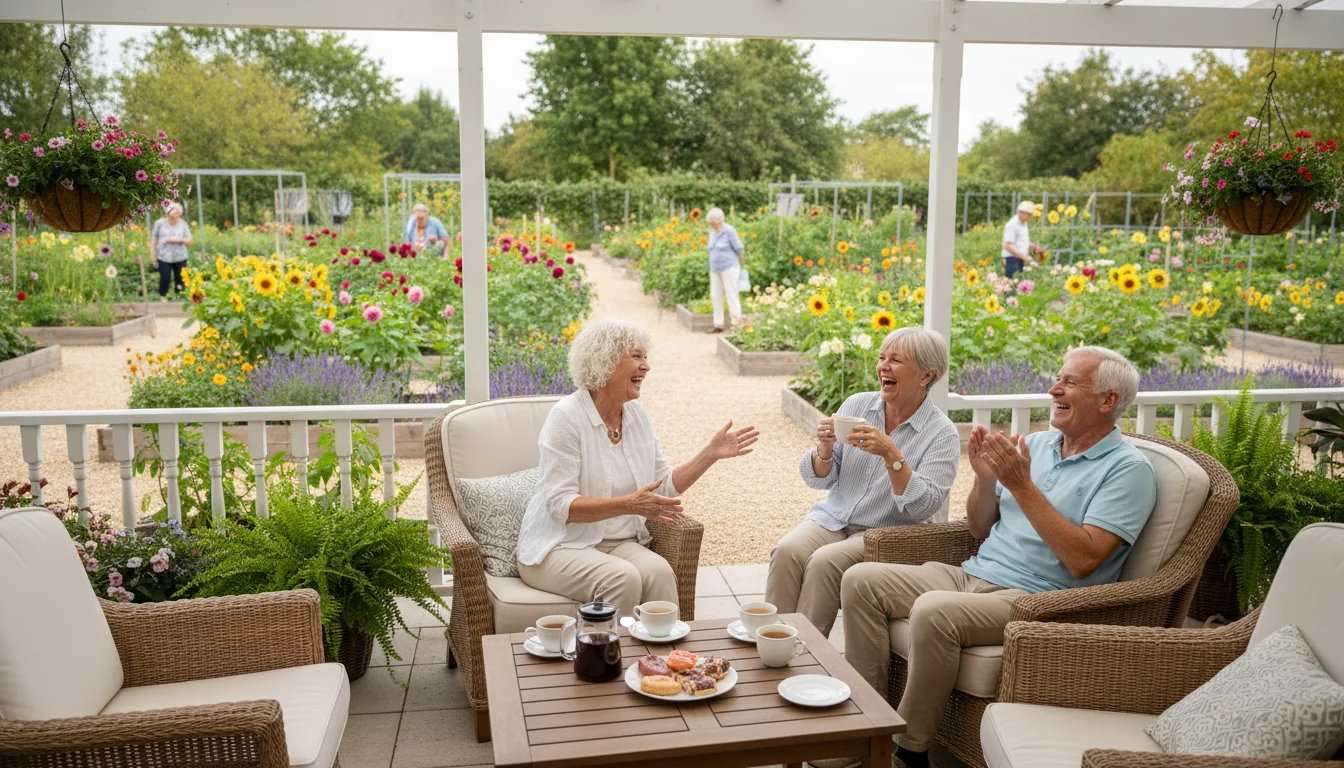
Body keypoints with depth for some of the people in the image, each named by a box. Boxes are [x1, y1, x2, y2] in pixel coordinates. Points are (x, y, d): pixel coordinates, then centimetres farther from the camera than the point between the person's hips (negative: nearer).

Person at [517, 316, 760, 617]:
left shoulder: (637, 415, 8)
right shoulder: (567, 417, -13)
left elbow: (665, 485, 12)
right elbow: (561, 505, -20)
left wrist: (711, 453, 0)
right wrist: (628, 505, -30)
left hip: (620, 543, 5)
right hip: (560, 547, -5)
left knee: (658, 570, -26)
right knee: (622, 577, -33)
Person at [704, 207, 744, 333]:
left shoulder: (729, 231, -13)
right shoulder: (712, 232, 8)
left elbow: (739, 249, -8)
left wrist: (738, 265, 4)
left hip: (729, 268, -7)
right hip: (715, 269, 7)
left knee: (731, 295, -8)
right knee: (716, 296, 8)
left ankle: (736, 322, -5)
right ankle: (718, 325, 15)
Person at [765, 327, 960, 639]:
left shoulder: (942, 433, -7)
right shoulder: (857, 405, 5)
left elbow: (923, 508, -18)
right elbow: (818, 480, 8)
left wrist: (891, 455, -27)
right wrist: (825, 449, -13)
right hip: (833, 517, 4)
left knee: (825, 562, -30)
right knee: (787, 551, -26)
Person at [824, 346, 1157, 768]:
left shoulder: (1127, 468, -7)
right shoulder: (1036, 444, 15)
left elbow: (1083, 560, -20)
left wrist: (1021, 484, -20)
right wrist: (985, 477, -3)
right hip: (974, 575, 8)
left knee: (934, 610, -34)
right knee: (860, 580, -7)